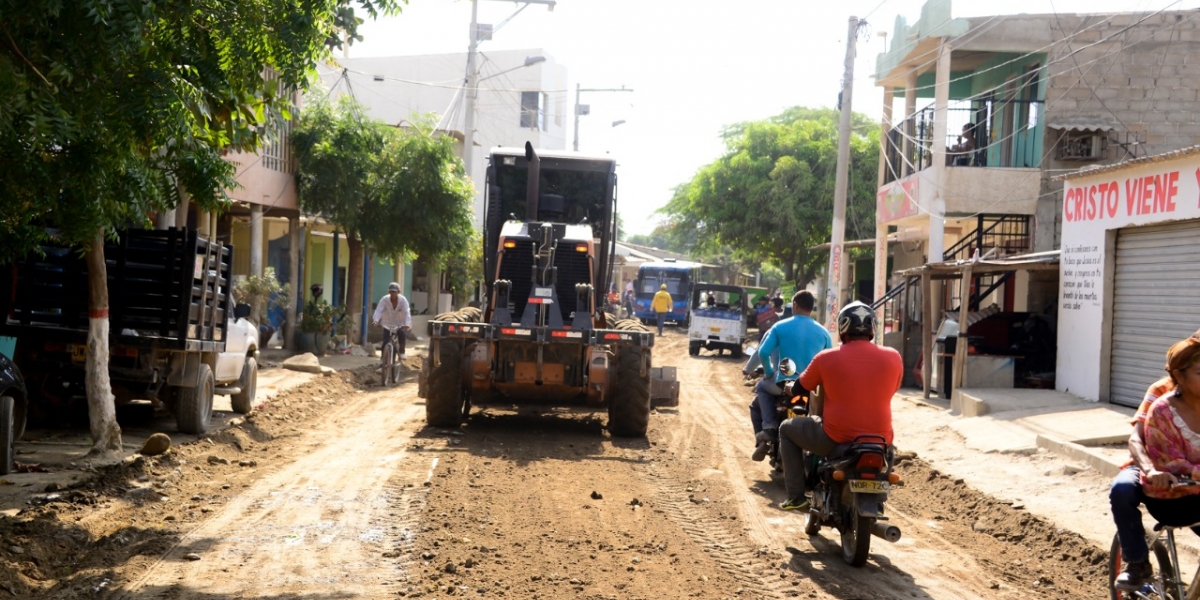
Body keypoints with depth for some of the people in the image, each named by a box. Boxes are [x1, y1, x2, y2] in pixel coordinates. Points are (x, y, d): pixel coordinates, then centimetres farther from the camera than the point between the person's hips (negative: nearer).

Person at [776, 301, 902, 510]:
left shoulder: (826, 358, -7)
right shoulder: (893, 357, -2)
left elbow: (800, 388, 9)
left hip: (837, 439, -3)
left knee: (787, 429, 23)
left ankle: (796, 496, 17)